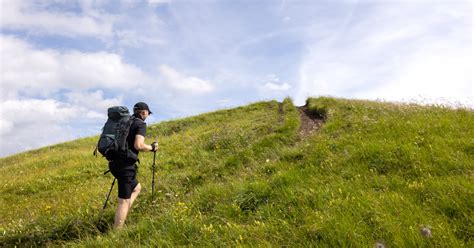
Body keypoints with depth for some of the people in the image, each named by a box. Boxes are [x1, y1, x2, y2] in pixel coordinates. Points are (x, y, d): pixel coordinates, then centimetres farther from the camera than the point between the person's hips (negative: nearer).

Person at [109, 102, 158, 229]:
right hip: (125, 165, -8)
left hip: (115, 163, 8)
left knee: (136, 188, 24)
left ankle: (120, 218, 17)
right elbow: (138, 145, -19)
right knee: (124, 201, -2)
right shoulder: (141, 124, -6)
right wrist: (152, 147, -3)